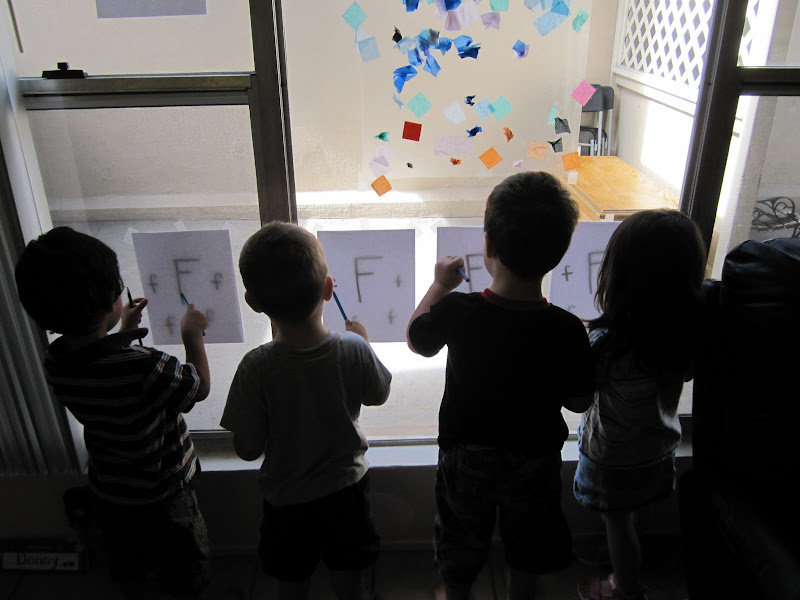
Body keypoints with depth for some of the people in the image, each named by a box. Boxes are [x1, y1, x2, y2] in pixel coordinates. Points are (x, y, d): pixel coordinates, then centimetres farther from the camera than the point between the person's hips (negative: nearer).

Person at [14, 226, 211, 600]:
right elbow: (200, 387, -18)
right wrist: (193, 336, -5)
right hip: (161, 498, -6)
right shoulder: (145, 368, -38)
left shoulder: (54, 363, -17)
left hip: (107, 494, 6)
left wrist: (122, 334, 12)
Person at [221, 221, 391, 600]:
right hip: (347, 490, 1)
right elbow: (378, 395, -1)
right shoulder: (354, 349, -22)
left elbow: (248, 449, -16)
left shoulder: (256, 367, -27)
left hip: (286, 501, -1)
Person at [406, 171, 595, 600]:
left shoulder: (456, 311, -27)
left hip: (465, 454, 0)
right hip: (534, 459, 1)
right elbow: (579, 403, -12)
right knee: (527, 541, 29)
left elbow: (416, 340, -5)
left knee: (461, 537, 27)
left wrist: (439, 284, 6)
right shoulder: (568, 331, -26)